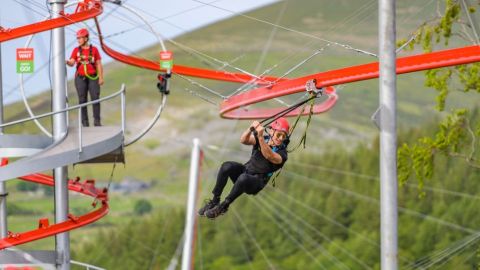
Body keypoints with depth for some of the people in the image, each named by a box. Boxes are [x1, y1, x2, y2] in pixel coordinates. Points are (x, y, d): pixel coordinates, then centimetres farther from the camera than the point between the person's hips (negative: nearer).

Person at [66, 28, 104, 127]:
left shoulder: (94, 49, 3)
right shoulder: (76, 50, 6)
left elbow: (99, 64, 4)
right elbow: (72, 63, -2)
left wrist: (101, 78, -2)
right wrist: (67, 62, -25)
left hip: (93, 78, -1)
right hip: (80, 78, 1)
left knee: (95, 99, -6)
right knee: (82, 100, 0)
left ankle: (97, 121, -1)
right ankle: (84, 122, 3)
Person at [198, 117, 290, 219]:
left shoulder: (282, 154, -11)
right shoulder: (262, 140, 2)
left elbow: (269, 156, -33)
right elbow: (243, 140, -15)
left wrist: (260, 137, -45)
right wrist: (251, 129, -35)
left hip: (256, 183, -4)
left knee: (243, 178, -38)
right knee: (227, 166, -27)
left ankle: (223, 206, -21)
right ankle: (215, 200, -16)